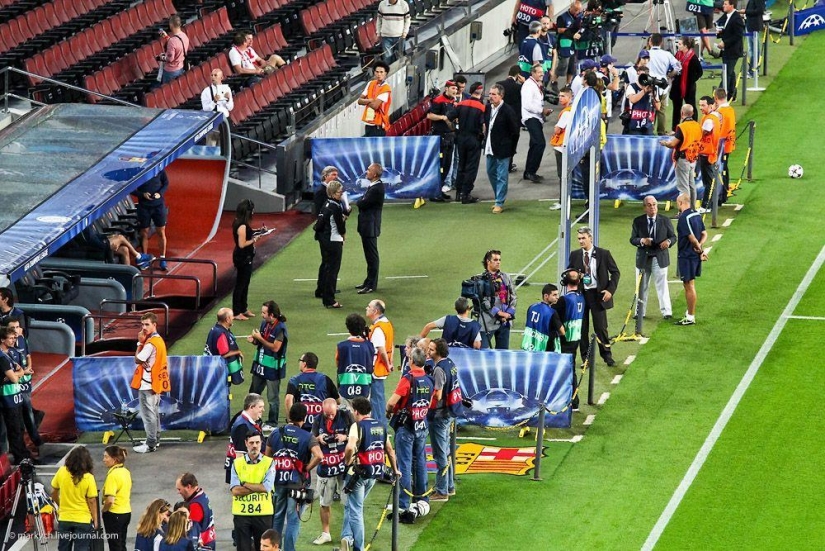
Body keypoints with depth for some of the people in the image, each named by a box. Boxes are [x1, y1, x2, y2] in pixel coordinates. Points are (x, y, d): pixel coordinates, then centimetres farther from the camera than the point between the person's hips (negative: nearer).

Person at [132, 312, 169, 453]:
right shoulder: (159, 340, 11)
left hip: (147, 384, -10)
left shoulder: (150, 343, -20)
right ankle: (155, 439, 28)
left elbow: (137, 359, -15)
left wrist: (140, 342, -9)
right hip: (156, 383, 10)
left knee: (148, 414, -5)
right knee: (154, 412, 19)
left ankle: (150, 444, -2)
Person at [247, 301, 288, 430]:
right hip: (260, 365, 8)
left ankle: (272, 424, 15)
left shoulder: (280, 328, -19)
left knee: (272, 397, 4)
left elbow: (275, 347, -25)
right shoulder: (265, 323, 5)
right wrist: (254, 340, -5)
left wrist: (260, 338, -20)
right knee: (253, 394, 16)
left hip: (273, 367, -8)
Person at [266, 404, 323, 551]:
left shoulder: (275, 434, 2)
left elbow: (267, 456, 9)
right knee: (293, 519, 2)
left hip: (277, 480, 3)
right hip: (297, 482, -3)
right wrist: (307, 468, -9)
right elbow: (319, 456, -23)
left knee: (276, 517, 17)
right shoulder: (307, 437, -9)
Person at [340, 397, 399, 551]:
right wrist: (395, 470, 28)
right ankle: (348, 537, 10)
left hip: (359, 473, -6)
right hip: (375, 474, 6)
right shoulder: (381, 426, 9)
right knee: (351, 505, 19)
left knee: (355, 510, 3)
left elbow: (350, 447, -29)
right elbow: (389, 449, 17)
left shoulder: (358, 426, -12)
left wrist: (347, 462, -12)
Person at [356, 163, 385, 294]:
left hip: (370, 226, -10)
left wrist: (359, 201, -2)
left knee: (372, 256, -2)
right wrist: (361, 201, -6)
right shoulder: (375, 186, 9)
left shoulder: (376, 189, -22)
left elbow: (362, 204, -20)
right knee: (370, 255, 18)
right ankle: (369, 281, 28)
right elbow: (362, 203, 13)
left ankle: (372, 285, 3)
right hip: (367, 225, 10)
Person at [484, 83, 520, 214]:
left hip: (503, 149, -8)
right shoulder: (488, 108, 3)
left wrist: (511, 148, -8)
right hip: (490, 148, 8)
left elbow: (515, 131, -11)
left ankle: (500, 203, 3)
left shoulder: (508, 111, -16)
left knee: (502, 176, -2)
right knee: (491, 173, 17)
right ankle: (499, 198, 31)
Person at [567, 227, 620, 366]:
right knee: (582, 328, 4)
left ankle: (607, 356, 12)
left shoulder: (603, 254, -2)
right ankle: (585, 358, 12)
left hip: (597, 294, -3)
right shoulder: (575, 255, 6)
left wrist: (610, 290, -8)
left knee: (601, 327, -1)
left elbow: (615, 272, 2)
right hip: (580, 294, 3)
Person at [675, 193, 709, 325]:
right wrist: (700, 247, -5)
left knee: (689, 286, -2)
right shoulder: (696, 215, 9)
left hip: (687, 255, -9)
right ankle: (690, 313, 28)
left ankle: (690, 317, 2)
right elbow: (704, 234, 10)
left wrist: (700, 250, -8)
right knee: (689, 285, 19)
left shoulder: (684, 218, -19)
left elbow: (692, 237, -22)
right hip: (695, 255, 9)